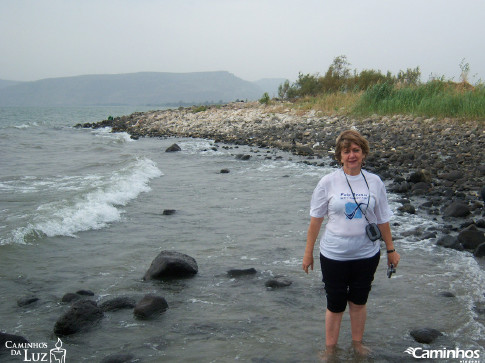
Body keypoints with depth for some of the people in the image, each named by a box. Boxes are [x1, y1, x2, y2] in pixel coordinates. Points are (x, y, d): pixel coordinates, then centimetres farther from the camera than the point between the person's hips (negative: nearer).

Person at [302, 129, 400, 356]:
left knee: (359, 302, 17)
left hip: (367, 255, 2)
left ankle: (357, 344, 37)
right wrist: (308, 253, 0)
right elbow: (316, 219, -3)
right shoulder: (328, 182, -8)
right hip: (334, 256, -2)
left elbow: (383, 219, 7)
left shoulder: (374, 182, -2)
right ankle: (330, 350, 28)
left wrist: (391, 250, 12)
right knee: (335, 305, 9)